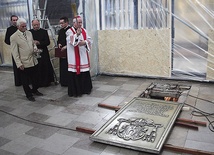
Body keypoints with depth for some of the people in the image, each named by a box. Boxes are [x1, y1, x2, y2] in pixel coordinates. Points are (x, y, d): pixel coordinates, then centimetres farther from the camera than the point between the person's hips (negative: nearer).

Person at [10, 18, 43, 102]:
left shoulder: (29, 33, 8)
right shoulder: (14, 37, -10)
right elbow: (15, 52, -10)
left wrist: (35, 48, -2)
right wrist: (19, 64, -15)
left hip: (33, 61, 6)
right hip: (24, 63, -5)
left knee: (34, 78, 18)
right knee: (25, 80, 9)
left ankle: (34, 90, 39)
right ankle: (29, 94, 25)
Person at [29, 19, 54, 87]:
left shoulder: (44, 31, 4)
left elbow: (47, 42, -3)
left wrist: (39, 43, -16)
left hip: (43, 53, 0)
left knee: (45, 68, 2)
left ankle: (46, 81, 15)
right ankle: (37, 82, 14)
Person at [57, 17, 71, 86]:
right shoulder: (60, 31, 14)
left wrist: (66, 46, -19)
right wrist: (59, 44, 3)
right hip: (62, 52, 7)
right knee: (63, 67, 9)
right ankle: (64, 82, 19)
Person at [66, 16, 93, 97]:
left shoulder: (84, 30, 11)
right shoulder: (69, 31, -4)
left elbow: (90, 40, 4)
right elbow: (71, 41, -21)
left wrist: (84, 42, -17)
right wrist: (77, 34, -35)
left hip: (83, 57, 5)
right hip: (74, 58, -4)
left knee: (85, 73, 9)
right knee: (75, 74, -2)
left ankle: (86, 89, 23)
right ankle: (75, 91, 8)